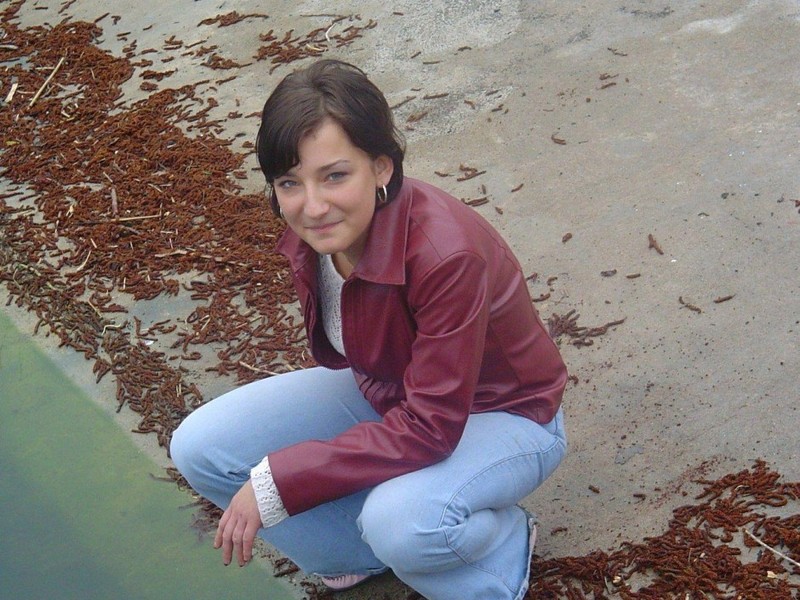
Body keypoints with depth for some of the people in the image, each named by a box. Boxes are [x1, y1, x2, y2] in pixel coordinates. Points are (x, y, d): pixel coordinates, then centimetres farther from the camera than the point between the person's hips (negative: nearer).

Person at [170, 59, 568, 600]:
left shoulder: (447, 255, -36)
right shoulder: (314, 234, -15)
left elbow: (430, 428, -33)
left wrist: (277, 484, -31)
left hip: (502, 418, -6)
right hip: (382, 390, 7)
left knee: (398, 519, -38)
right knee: (199, 448, -9)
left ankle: (503, 549, -3)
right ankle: (370, 552, 7)